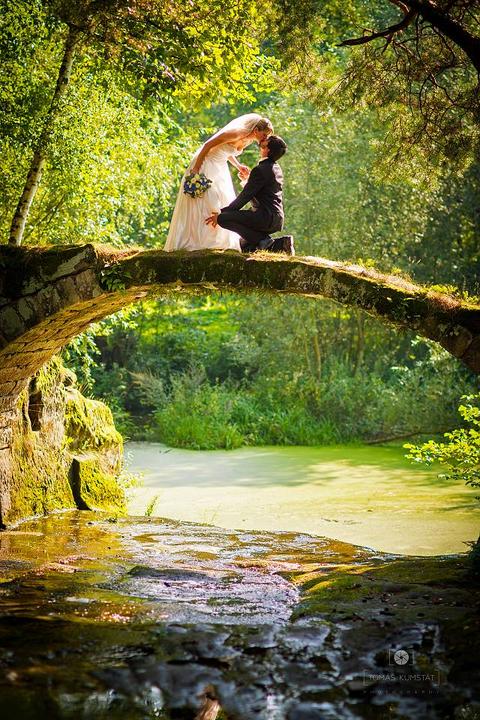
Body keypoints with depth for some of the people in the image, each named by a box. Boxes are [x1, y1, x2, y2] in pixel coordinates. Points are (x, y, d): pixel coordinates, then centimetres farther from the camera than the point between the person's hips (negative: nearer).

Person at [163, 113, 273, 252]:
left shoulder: (249, 139, 1)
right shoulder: (236, 133, -26)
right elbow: (208, 145, -25)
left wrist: (238, 166, 2)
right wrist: (195, 169, -26)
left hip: (219, 168, 9)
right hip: (206, 164, -9)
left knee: (224, 203, 7)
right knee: (203, 203, -9)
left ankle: (221, 240, 11)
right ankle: (193, 241, -6)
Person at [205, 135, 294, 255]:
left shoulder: (261, 170, -14)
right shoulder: (276, 168, 16)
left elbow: (244, 197, -15)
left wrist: (221, 214, -10)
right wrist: (248, 179, 20)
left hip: (266, 216, -10)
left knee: (223, 218, -18)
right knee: (243, 245, 24)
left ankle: (263, 241, -12)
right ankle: (279, 244, 8)